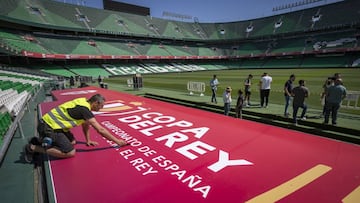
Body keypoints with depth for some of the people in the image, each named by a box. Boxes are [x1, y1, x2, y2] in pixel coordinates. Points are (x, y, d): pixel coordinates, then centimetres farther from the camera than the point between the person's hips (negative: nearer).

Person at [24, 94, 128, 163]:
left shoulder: (84, 102, 4)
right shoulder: (84, 108, -24)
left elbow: (85, 124, 17)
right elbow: (100, 130, -26)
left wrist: (88, 140, 18)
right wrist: (117, 141, -19)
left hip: (51, 123, 10)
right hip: (48, 127, -10)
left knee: (72, 142, 17)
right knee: (70, 152, -14)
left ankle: (39, 142, 23)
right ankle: (32, 148, -4)